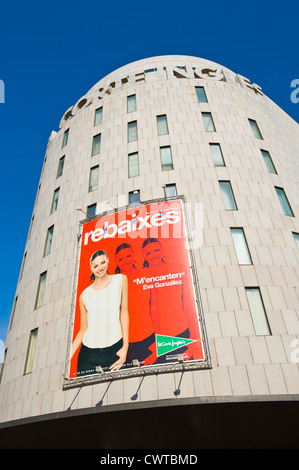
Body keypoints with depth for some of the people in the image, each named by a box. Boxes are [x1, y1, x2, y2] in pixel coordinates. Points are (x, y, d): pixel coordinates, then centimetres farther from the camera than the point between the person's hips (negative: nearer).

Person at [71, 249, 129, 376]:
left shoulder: (121, 280, 4)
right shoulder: (84, 295, 6)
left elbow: (124, 312, 2)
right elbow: (83, 330, 9)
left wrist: (125, 346, -4)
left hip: (114, 350, -1)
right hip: (88, 353, 2)